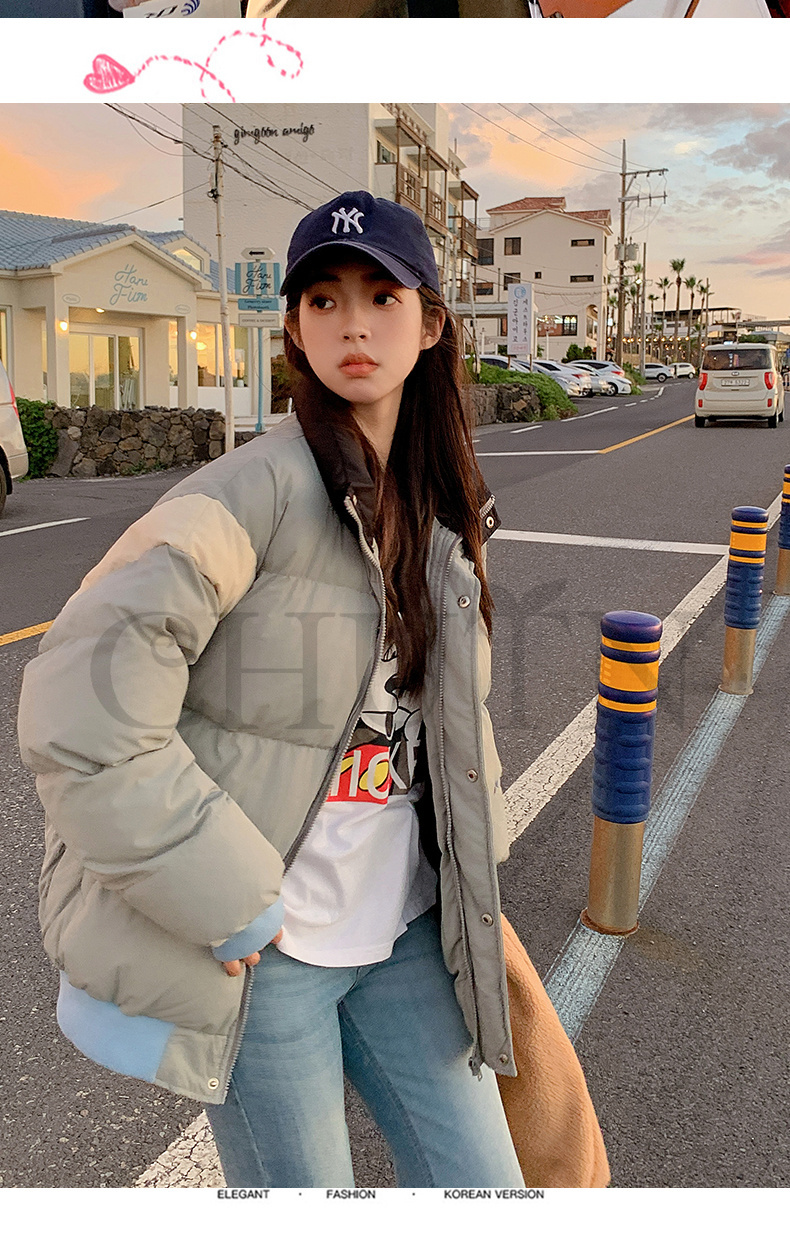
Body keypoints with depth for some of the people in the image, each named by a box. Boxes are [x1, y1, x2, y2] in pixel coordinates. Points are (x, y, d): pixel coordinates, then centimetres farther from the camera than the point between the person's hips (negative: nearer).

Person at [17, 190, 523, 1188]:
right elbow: (81, 702, -25)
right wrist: (226, 903, -21)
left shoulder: (445, 513, 6)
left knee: (482, 1184, 15)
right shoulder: (259, 489, -18)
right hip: (260, 945, -6)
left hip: (404, 934, 6)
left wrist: (471, 871, 12)